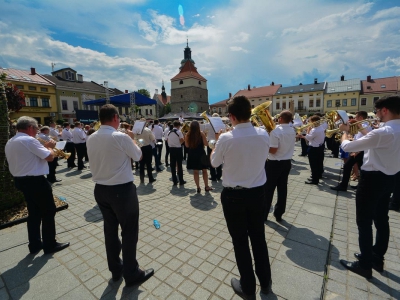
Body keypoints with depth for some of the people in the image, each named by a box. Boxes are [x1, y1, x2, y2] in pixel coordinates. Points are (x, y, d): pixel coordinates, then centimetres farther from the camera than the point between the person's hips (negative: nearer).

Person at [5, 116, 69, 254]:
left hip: (21, 181, 9)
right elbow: (50, 156, -20)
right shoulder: (29, 140, -19)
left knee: (34, 213, 18)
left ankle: (34, 245, 27)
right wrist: (49, 146, -1)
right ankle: (50, 245, 15)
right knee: (48, 212, 4)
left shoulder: (9, 143, 11)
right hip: (35, 181, -9)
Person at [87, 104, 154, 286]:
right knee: (129, 231, 8)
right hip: (122, 190, -7)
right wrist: (131, 138, 8)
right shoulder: (121, 137, -18)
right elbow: (138, 156, -5)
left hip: (100, 189, 7)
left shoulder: (91, 139, 3)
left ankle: (115, 269, 38)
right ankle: (131, 274, 24)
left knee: (110, 229, 20)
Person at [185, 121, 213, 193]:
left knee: (195, 172, 10)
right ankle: (206, 186, 20)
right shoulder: (201, 134, -11)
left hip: (192, 155, 2)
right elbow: (206, 144, -8)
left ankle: (198, 187, 14)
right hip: (201, 154, -2)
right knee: (204, 171, 13)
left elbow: (187, 145, 3)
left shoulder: (187, 135, -5)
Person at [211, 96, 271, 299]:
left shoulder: (226, 138, -20)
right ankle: (265, 282, 43)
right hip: (258, 193, 4)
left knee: (240, 241, 15)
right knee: (259, 237, 22)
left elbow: (214, 162, -3)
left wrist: (216, 140, 12)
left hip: (234, 196, -4)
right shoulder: (263, 135, -7)